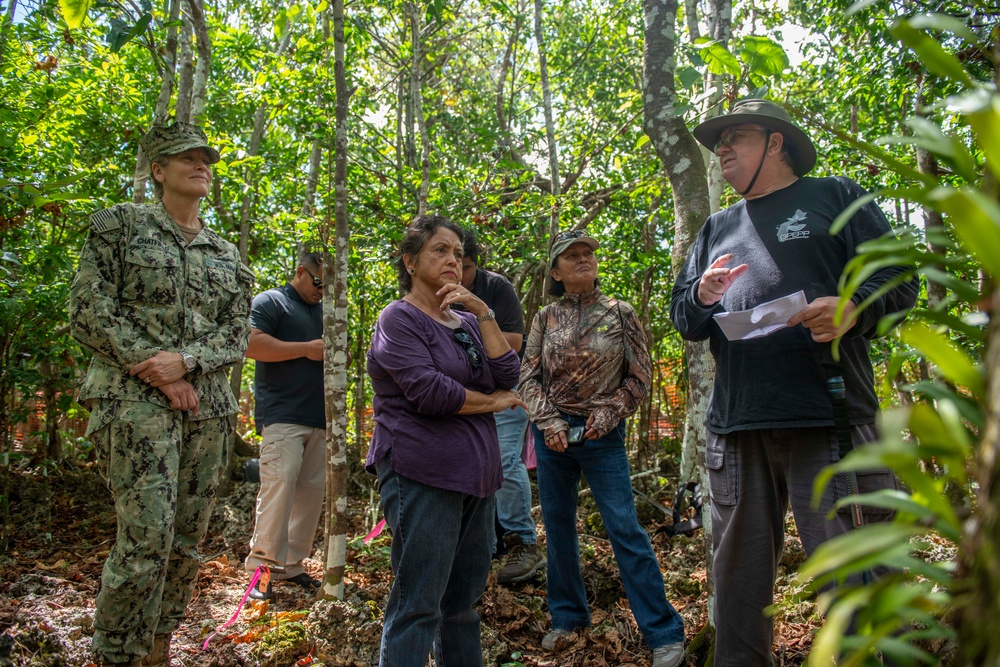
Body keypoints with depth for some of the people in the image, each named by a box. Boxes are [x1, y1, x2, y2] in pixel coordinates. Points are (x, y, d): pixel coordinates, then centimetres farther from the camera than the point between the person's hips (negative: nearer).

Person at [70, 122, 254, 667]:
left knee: (186, 542, 7)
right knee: (146, 539, -12)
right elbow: (89, 312, -4)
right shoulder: (120, 223, 5)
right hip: (136, 398, -5)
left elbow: (236, 334, 9)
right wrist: (156, 369, -12)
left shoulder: (226, 254, 17)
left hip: (208, 407, 5)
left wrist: (186, 360, -11)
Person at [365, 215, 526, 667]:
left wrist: (482, 312, -5)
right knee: (418, 607, -3)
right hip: (423, 475, -7)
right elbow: (430, 392, -17)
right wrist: (493, 402, -4)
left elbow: (507, 375, 2)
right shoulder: (399, 319, -4)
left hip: (475, 476, 7)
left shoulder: (467, 321, 16)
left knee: (464, 601, 13)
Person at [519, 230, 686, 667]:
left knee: (624, 528, -5)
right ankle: (568, 617, 28)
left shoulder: (620, 314, 1)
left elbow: (639, 376, 3)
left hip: (602, 435, -3)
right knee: (557, 527, 11)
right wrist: (548, 420, -6)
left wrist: (607, 414, -7)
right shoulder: (546, 318, 5)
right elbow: (529, 375, 6)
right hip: (552, 433, 3)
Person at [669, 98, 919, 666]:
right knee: (739, 572, 10)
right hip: (737, 427, 5)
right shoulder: (718, 229, 23)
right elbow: (682, 318, 22)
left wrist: (854, 306, -17)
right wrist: (702, 296, -2)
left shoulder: (836, 197, 11)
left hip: (829, 420, -4)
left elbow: (901, 277, 4)